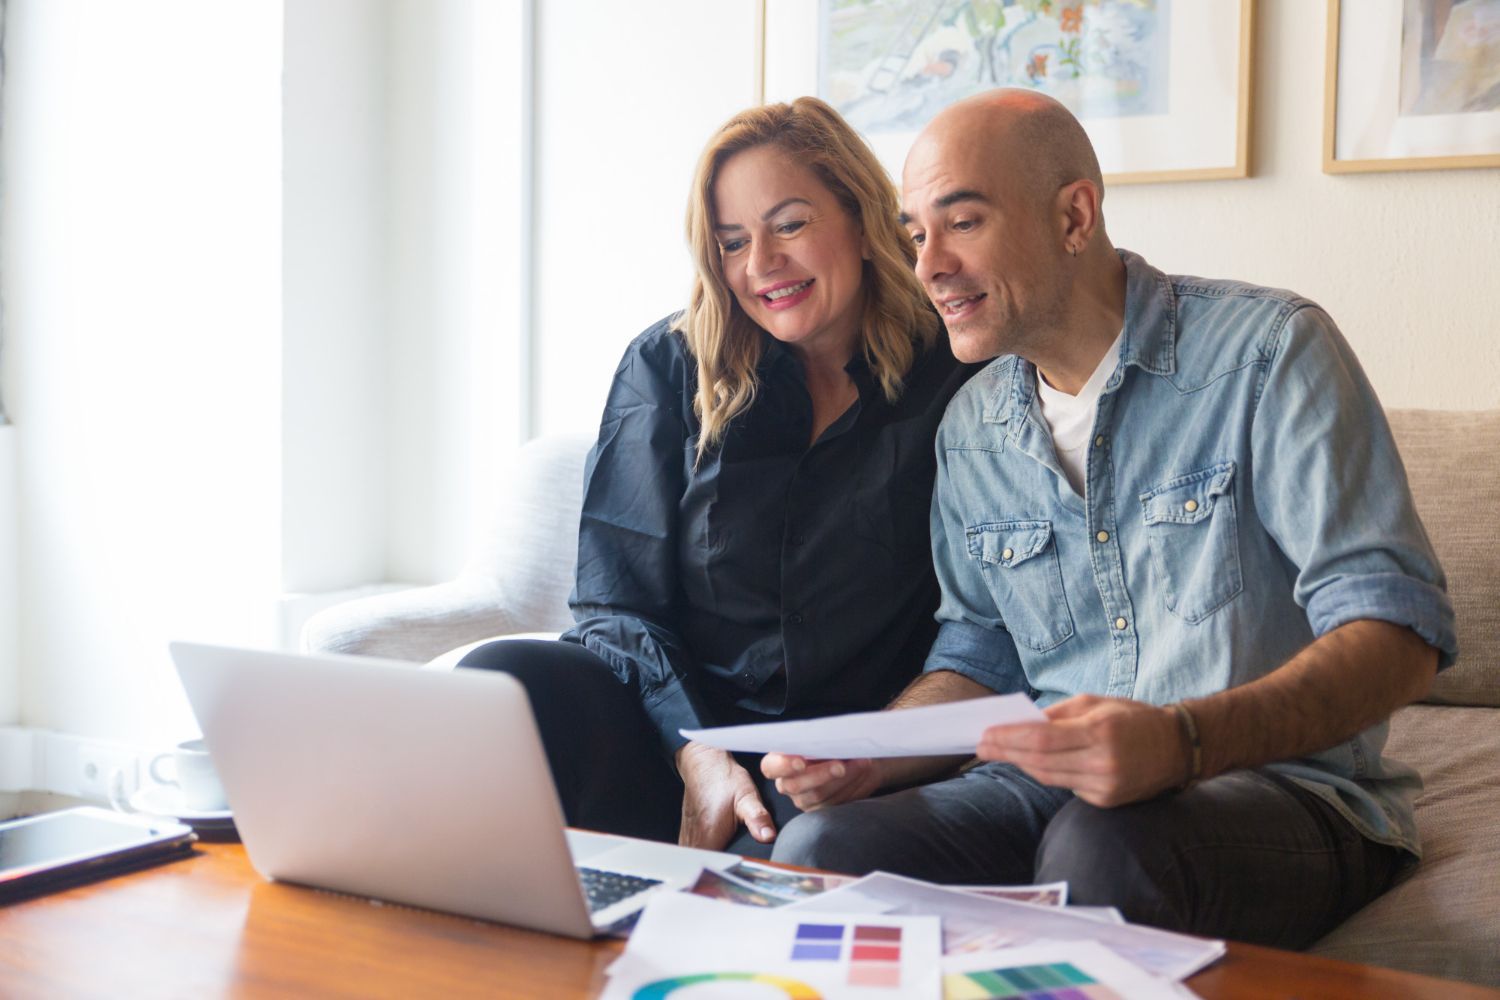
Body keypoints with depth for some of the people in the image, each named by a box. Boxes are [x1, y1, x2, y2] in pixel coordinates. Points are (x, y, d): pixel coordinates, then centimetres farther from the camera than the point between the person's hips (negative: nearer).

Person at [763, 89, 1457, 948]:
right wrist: (868, 756, -5)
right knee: (822, 847, -21)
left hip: (1286, 789, -4)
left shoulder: (1269, 351, -8)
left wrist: (1184, 741, -33)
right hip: (1056, 791, 5)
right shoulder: (971, 427, 11)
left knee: (1102, 850, -37)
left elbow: (1400, 628, -15)